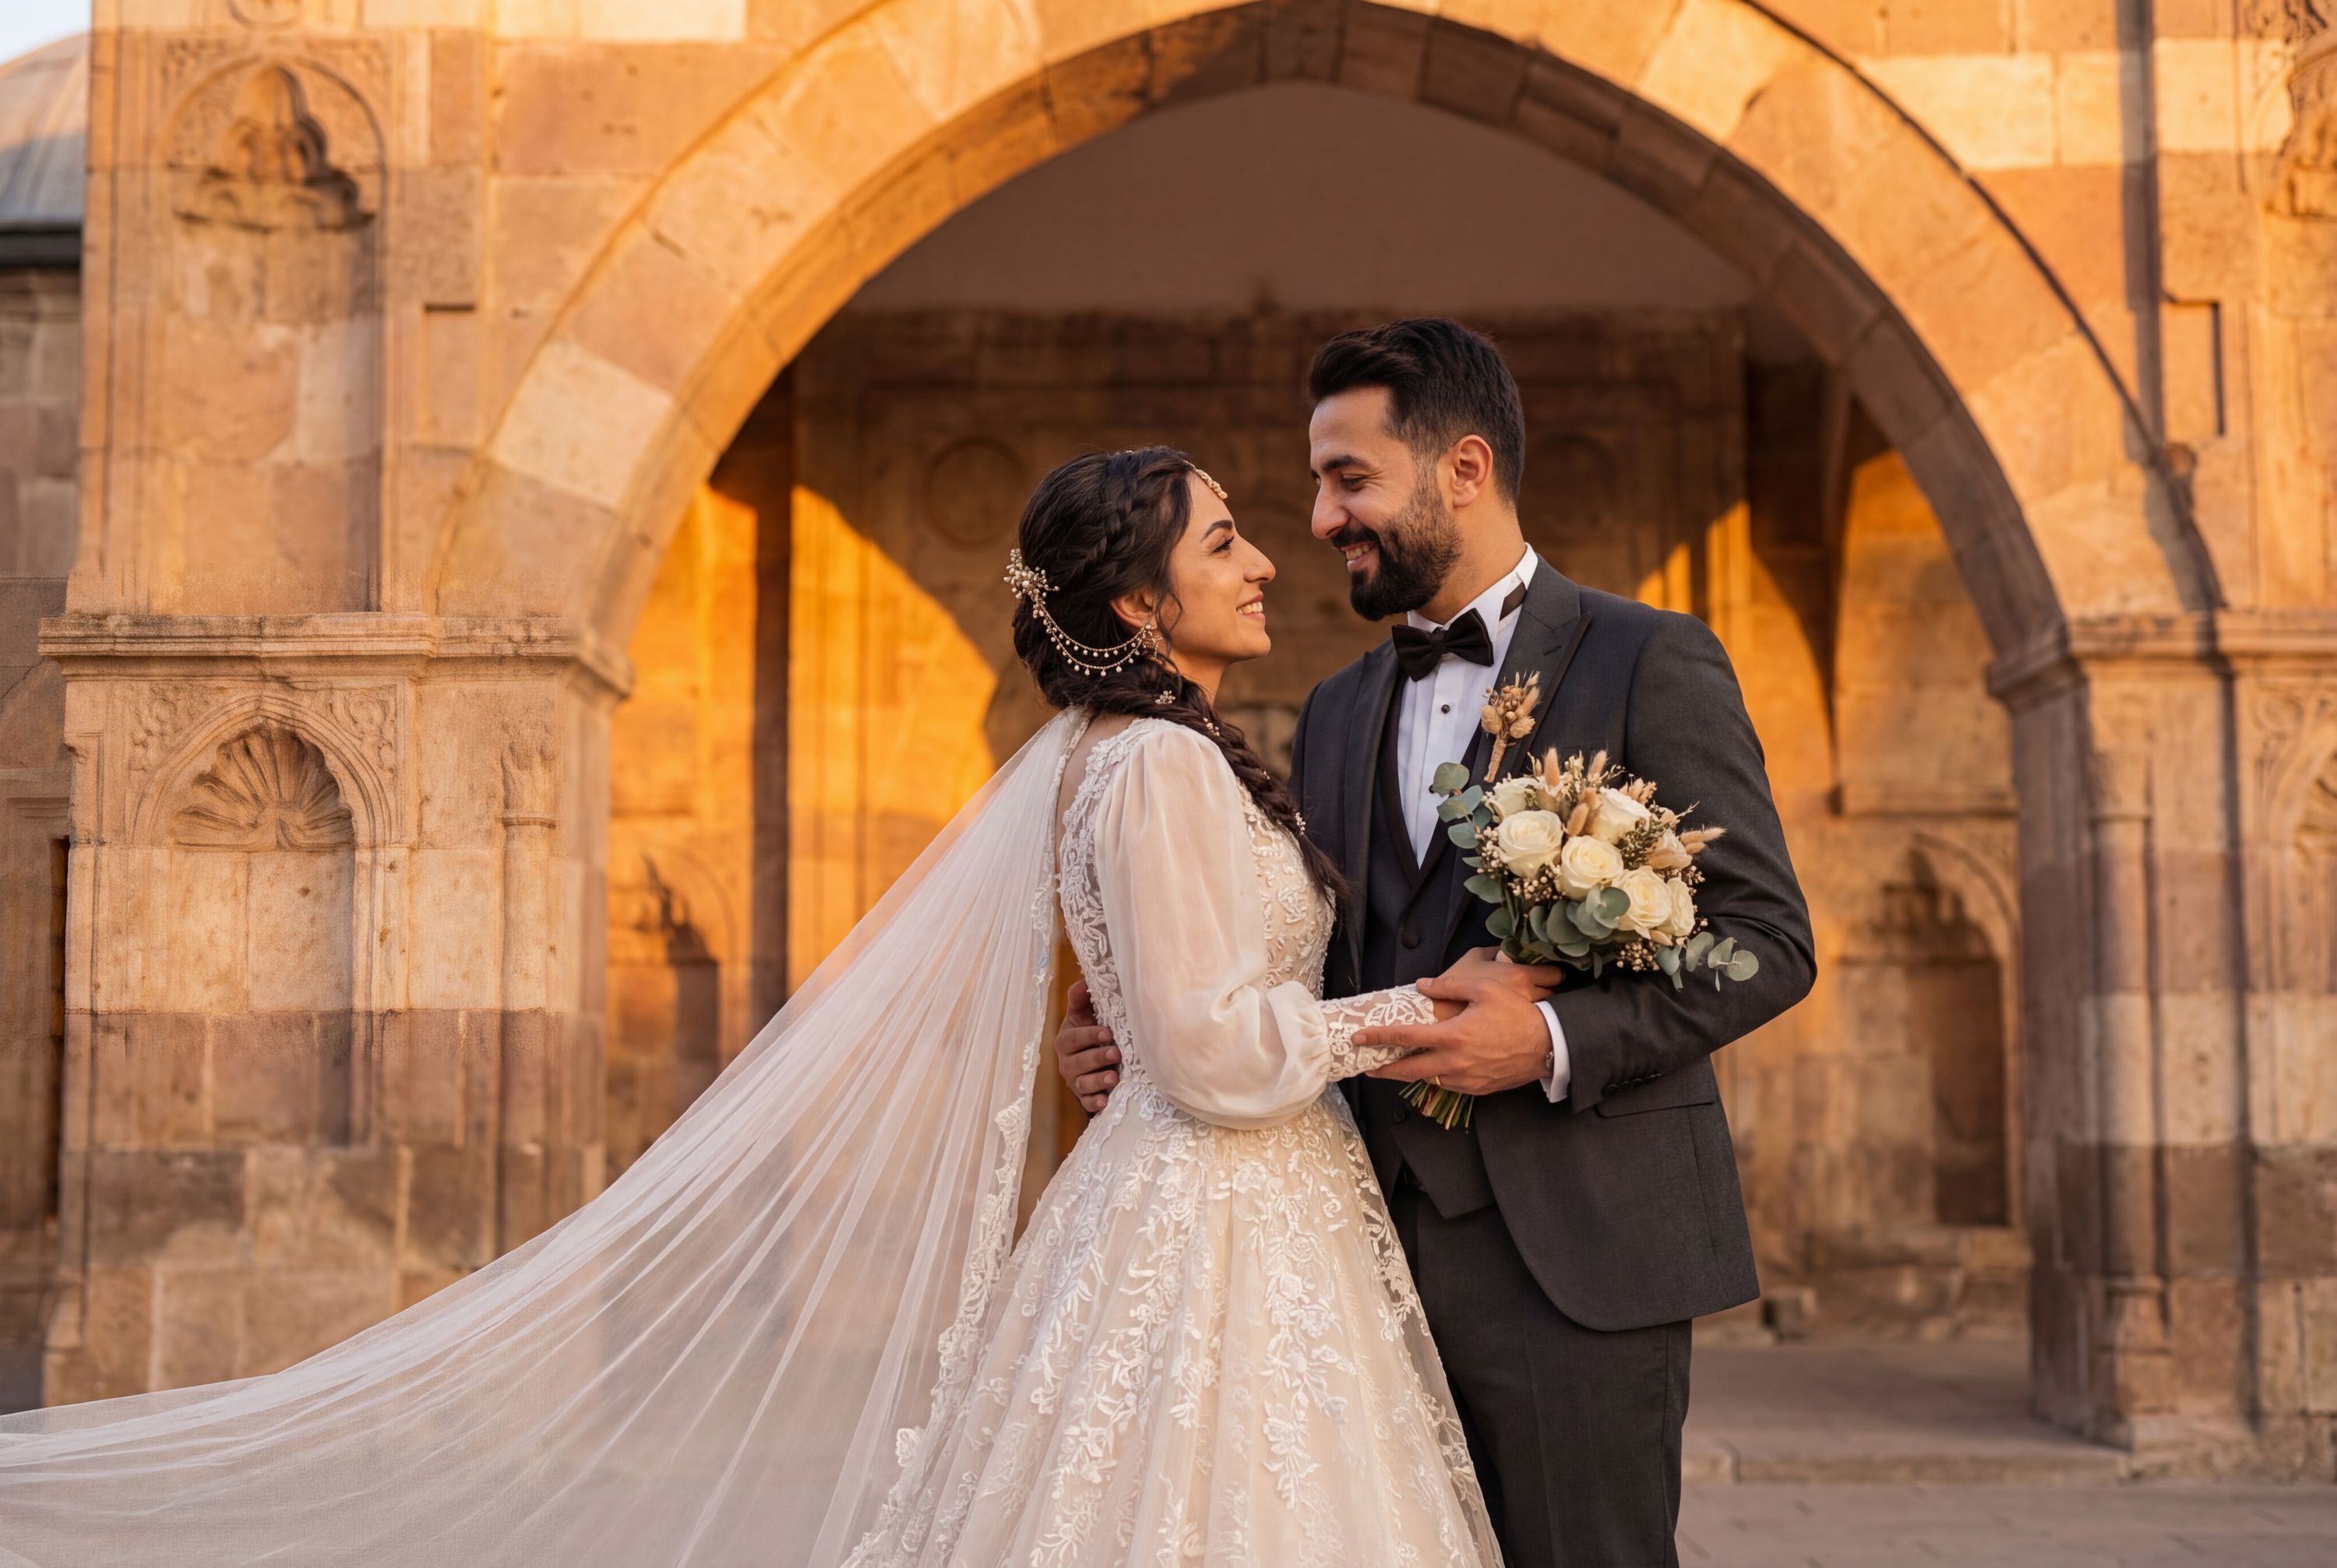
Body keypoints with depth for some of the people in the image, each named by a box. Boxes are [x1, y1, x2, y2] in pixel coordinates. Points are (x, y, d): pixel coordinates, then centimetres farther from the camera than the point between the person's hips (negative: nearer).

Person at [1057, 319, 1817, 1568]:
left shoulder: (1650, 663, -3)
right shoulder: (1335, 715, 16)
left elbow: (1767, 940, -8)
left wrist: (1556, 1040, -20)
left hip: (1574, 1252, -5)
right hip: (1389, 1248, 6)